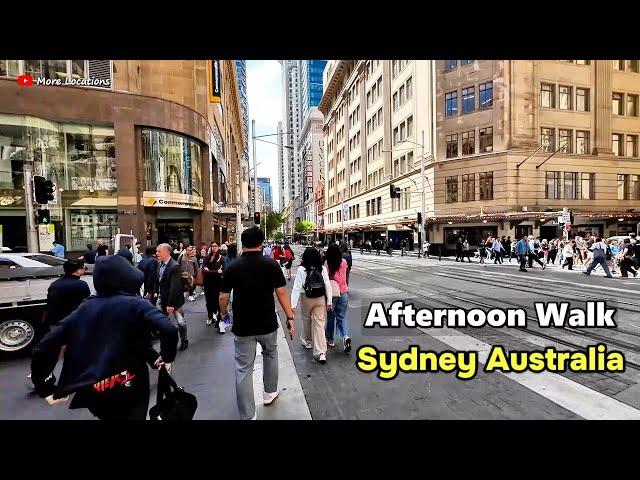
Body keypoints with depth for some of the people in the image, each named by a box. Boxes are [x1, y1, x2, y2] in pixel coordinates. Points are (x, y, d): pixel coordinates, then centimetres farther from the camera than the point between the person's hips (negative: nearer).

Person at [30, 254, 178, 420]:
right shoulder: (136, 304, -13)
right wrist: (166, 358, -10)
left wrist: (47, 390, 10)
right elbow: (169, 330, -28)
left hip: (90, 393, 5)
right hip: (128, 388, -4)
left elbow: (43, 347, 1)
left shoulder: (84, 307, 1)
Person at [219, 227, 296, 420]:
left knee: (243, 369, 9)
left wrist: (224, 312, 18)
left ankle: (247, 416, 17)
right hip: (267, 324, 0)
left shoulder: (233, 267, -6)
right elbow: (282, 293, -13)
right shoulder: (271, 264, -10)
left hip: (242, 326, 0)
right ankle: (270, 392, 41)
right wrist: (290, 317, -5)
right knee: (270, 354, 27)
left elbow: (223, 297, -2)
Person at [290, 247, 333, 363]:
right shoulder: (323, 268, -7)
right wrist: (329, 302, 3)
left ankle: (307, 341, 44)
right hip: (321, 299, 1)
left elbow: (297, 287, -16)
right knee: (319, 324, 4)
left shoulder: (302, 269, -13)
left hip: (307, 298, -1)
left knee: (306, 320, 22)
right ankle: (321, 353, 0)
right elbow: (328, 285, -5)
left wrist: (293, 304, -13)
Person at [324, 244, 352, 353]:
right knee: (342, 317, 12)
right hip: (344, 292, 3)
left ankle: (330, 339, 27)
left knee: (330, 316, 14)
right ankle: (345, 336, -8)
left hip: (332, 292, -3)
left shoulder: (327, 263, -12)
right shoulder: (344, 262, -1)